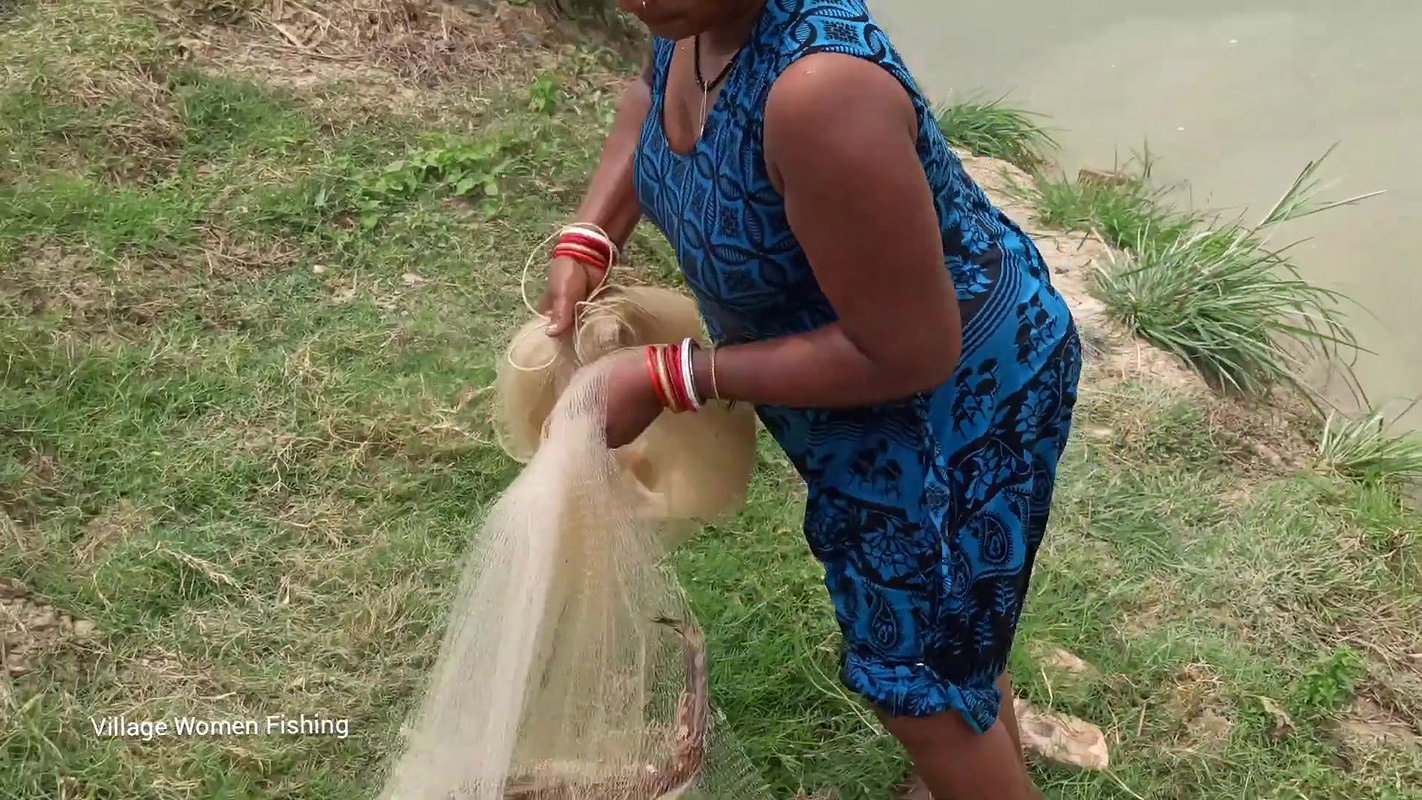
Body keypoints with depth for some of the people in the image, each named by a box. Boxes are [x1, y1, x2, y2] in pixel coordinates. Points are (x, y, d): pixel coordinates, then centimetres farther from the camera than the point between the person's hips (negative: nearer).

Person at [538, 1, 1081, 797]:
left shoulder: (820, 89, -40)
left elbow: (913, 351, -33)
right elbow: (653, 92, 12)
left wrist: (668, 379, -27)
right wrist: (586, 242, -2)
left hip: (956, 400, -9)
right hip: (861, 393, 9)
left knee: (922, 685, 8)